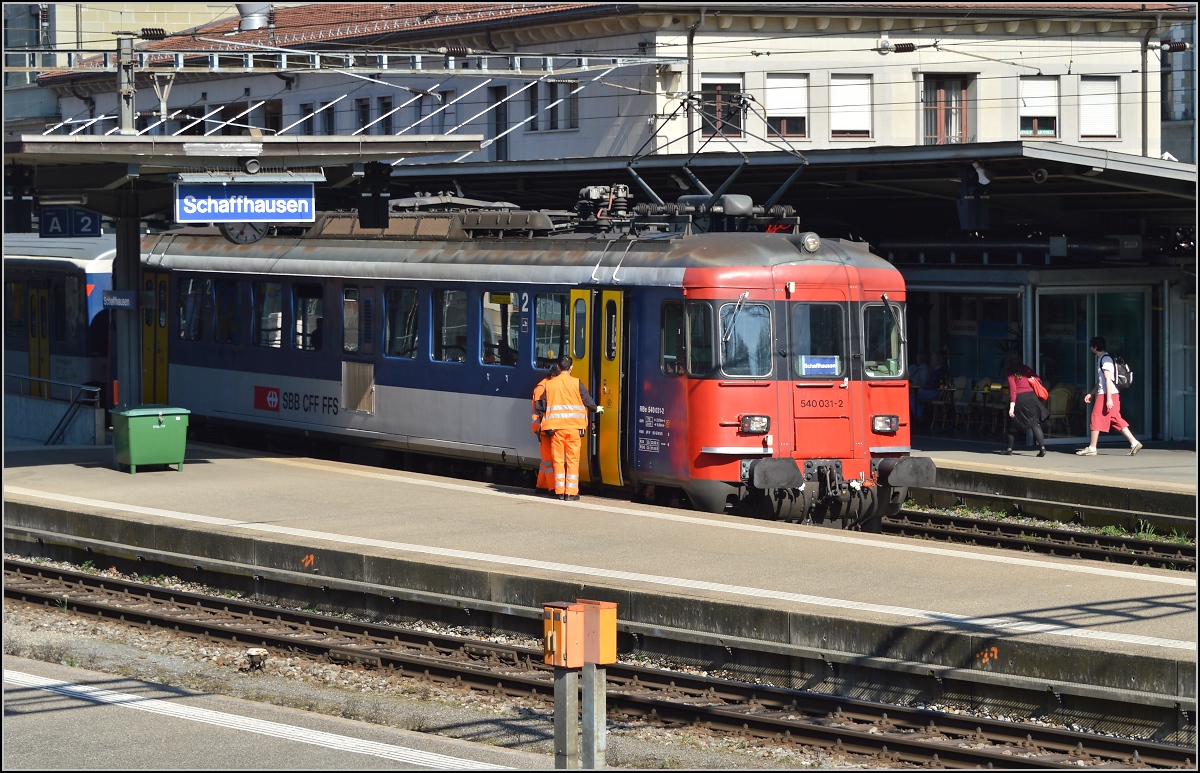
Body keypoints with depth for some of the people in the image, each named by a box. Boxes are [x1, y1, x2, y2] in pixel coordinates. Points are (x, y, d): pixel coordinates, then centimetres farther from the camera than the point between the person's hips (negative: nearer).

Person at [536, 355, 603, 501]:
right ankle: (571, 493, -2)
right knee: (572, 459, 1)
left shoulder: (550, 384, 4)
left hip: (556, 427, 2)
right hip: (573, 427, -2)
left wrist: (543, 420, 22)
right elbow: (587, 400, 1)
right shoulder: (576, 383, -4)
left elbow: (541, 406, 7)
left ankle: (559, 491, 9)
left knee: (558, 459, 8)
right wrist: (596, 409, 21)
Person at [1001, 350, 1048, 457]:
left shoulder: (1009, 373, -3)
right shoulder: (1025, 368, 9)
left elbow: (1013, 388, -12)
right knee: (1035, 423, 0)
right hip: (1030, 395, 3)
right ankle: (1042, 447, -13)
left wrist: (1012, 405, -16)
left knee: (1012, 424, 13)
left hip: (1018, 398, -3)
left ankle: (1009, 448, 16)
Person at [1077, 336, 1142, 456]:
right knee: (1116, 420, 7)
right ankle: (1134, 443, 2)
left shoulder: (1105, 359, -11)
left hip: (1107, 394, -10)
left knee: (1096, 418, -5)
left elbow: (1108, 379, -18)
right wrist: (1091, 393, 23)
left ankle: (1092, 448, -1)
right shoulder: (1101, 359, 20)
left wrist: (1109, 398, -23)